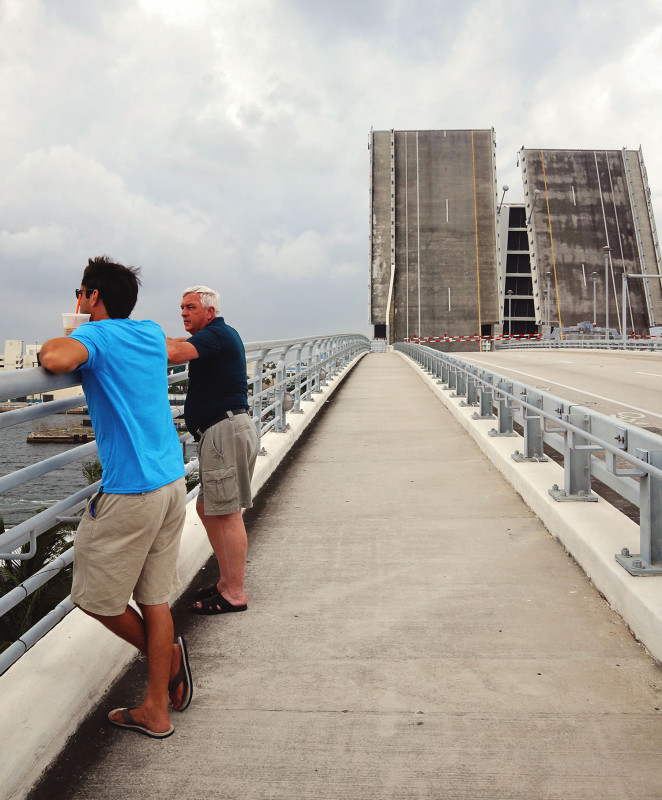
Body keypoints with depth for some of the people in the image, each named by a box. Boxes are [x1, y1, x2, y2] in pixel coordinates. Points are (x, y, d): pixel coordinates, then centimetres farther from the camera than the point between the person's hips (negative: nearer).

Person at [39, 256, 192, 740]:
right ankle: (156, 711, 22)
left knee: (95, 596, 13)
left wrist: (52, 343, -6)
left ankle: (165, 654, 26)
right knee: (155, 599, 14)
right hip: (173, 483, 8)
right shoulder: (152, 333, 12)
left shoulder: (97, 335, -9)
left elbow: (57, 360, -32)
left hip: (130, 493, -8)